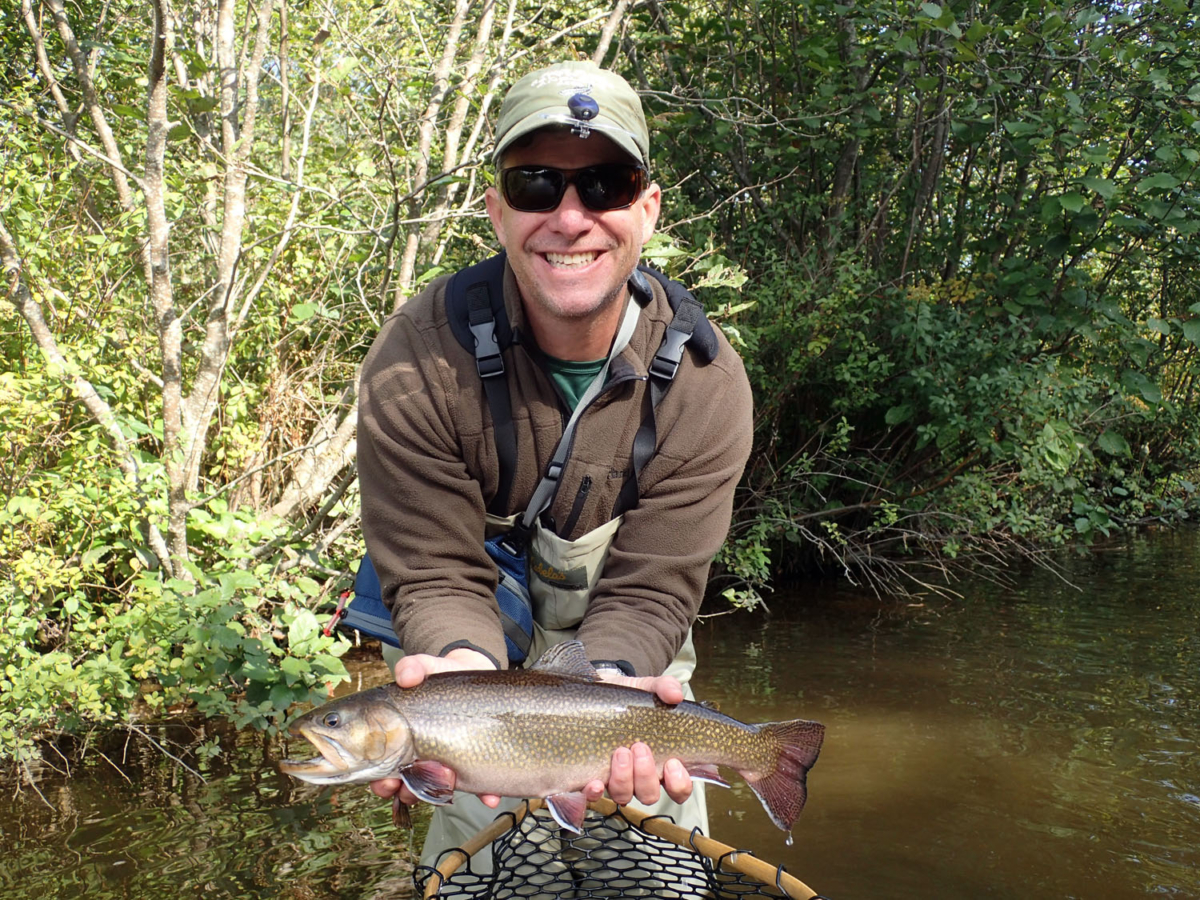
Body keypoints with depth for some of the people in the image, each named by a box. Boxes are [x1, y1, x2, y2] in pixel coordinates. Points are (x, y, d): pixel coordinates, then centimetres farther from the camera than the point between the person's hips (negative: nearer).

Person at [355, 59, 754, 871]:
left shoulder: (704, 383, -22)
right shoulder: (418, 363, -25)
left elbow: (648, 589, -21)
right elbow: (435, 573, -22)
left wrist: (612, 682, -42)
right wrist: (465, 666, -44)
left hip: (628, 655, 2)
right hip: (476, 652, -1)